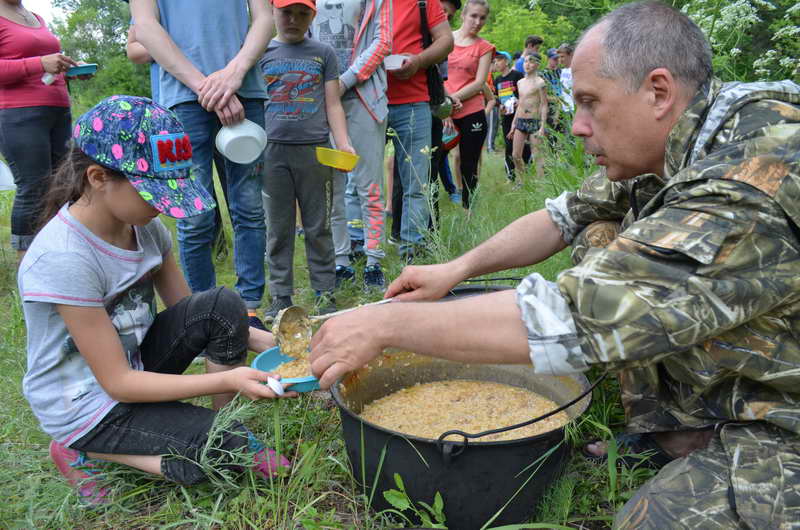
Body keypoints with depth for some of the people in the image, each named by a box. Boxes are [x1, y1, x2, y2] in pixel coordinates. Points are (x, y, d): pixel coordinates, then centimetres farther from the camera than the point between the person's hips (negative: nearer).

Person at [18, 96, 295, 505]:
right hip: (86, 404, -6)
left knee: (223, 305, -16)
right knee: (229, 448, -16)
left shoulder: (144, 225, -8)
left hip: (135, 362, 6)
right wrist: (227, 379, -31)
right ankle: (83, 451, 0)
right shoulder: (62, 260, -30)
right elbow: (117, 382, -25)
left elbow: (187, 310, 2)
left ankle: (227, 426, 0)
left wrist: (263, 341, -13)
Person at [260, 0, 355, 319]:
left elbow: (333, 105, 9)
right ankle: (281, 296, 13)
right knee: (278, 229, 5)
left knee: (318, 227, 4)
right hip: (273, 151, 1)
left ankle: (324, 293, 11)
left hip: (315, 150, 0)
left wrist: (344, 145, -5)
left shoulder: (323, 53, 11)